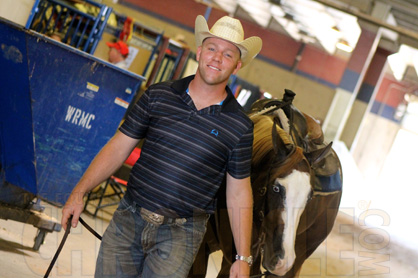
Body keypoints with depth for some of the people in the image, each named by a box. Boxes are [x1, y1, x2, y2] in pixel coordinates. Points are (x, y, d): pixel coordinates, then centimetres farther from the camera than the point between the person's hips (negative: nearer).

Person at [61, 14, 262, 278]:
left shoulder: (239, 125, -4)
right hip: (128, 218, 2)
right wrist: (79, 192, -2)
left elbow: (239, 193, 1)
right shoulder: (158, 95, 0)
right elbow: (119, 146, 4)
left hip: (179, 234, -2)